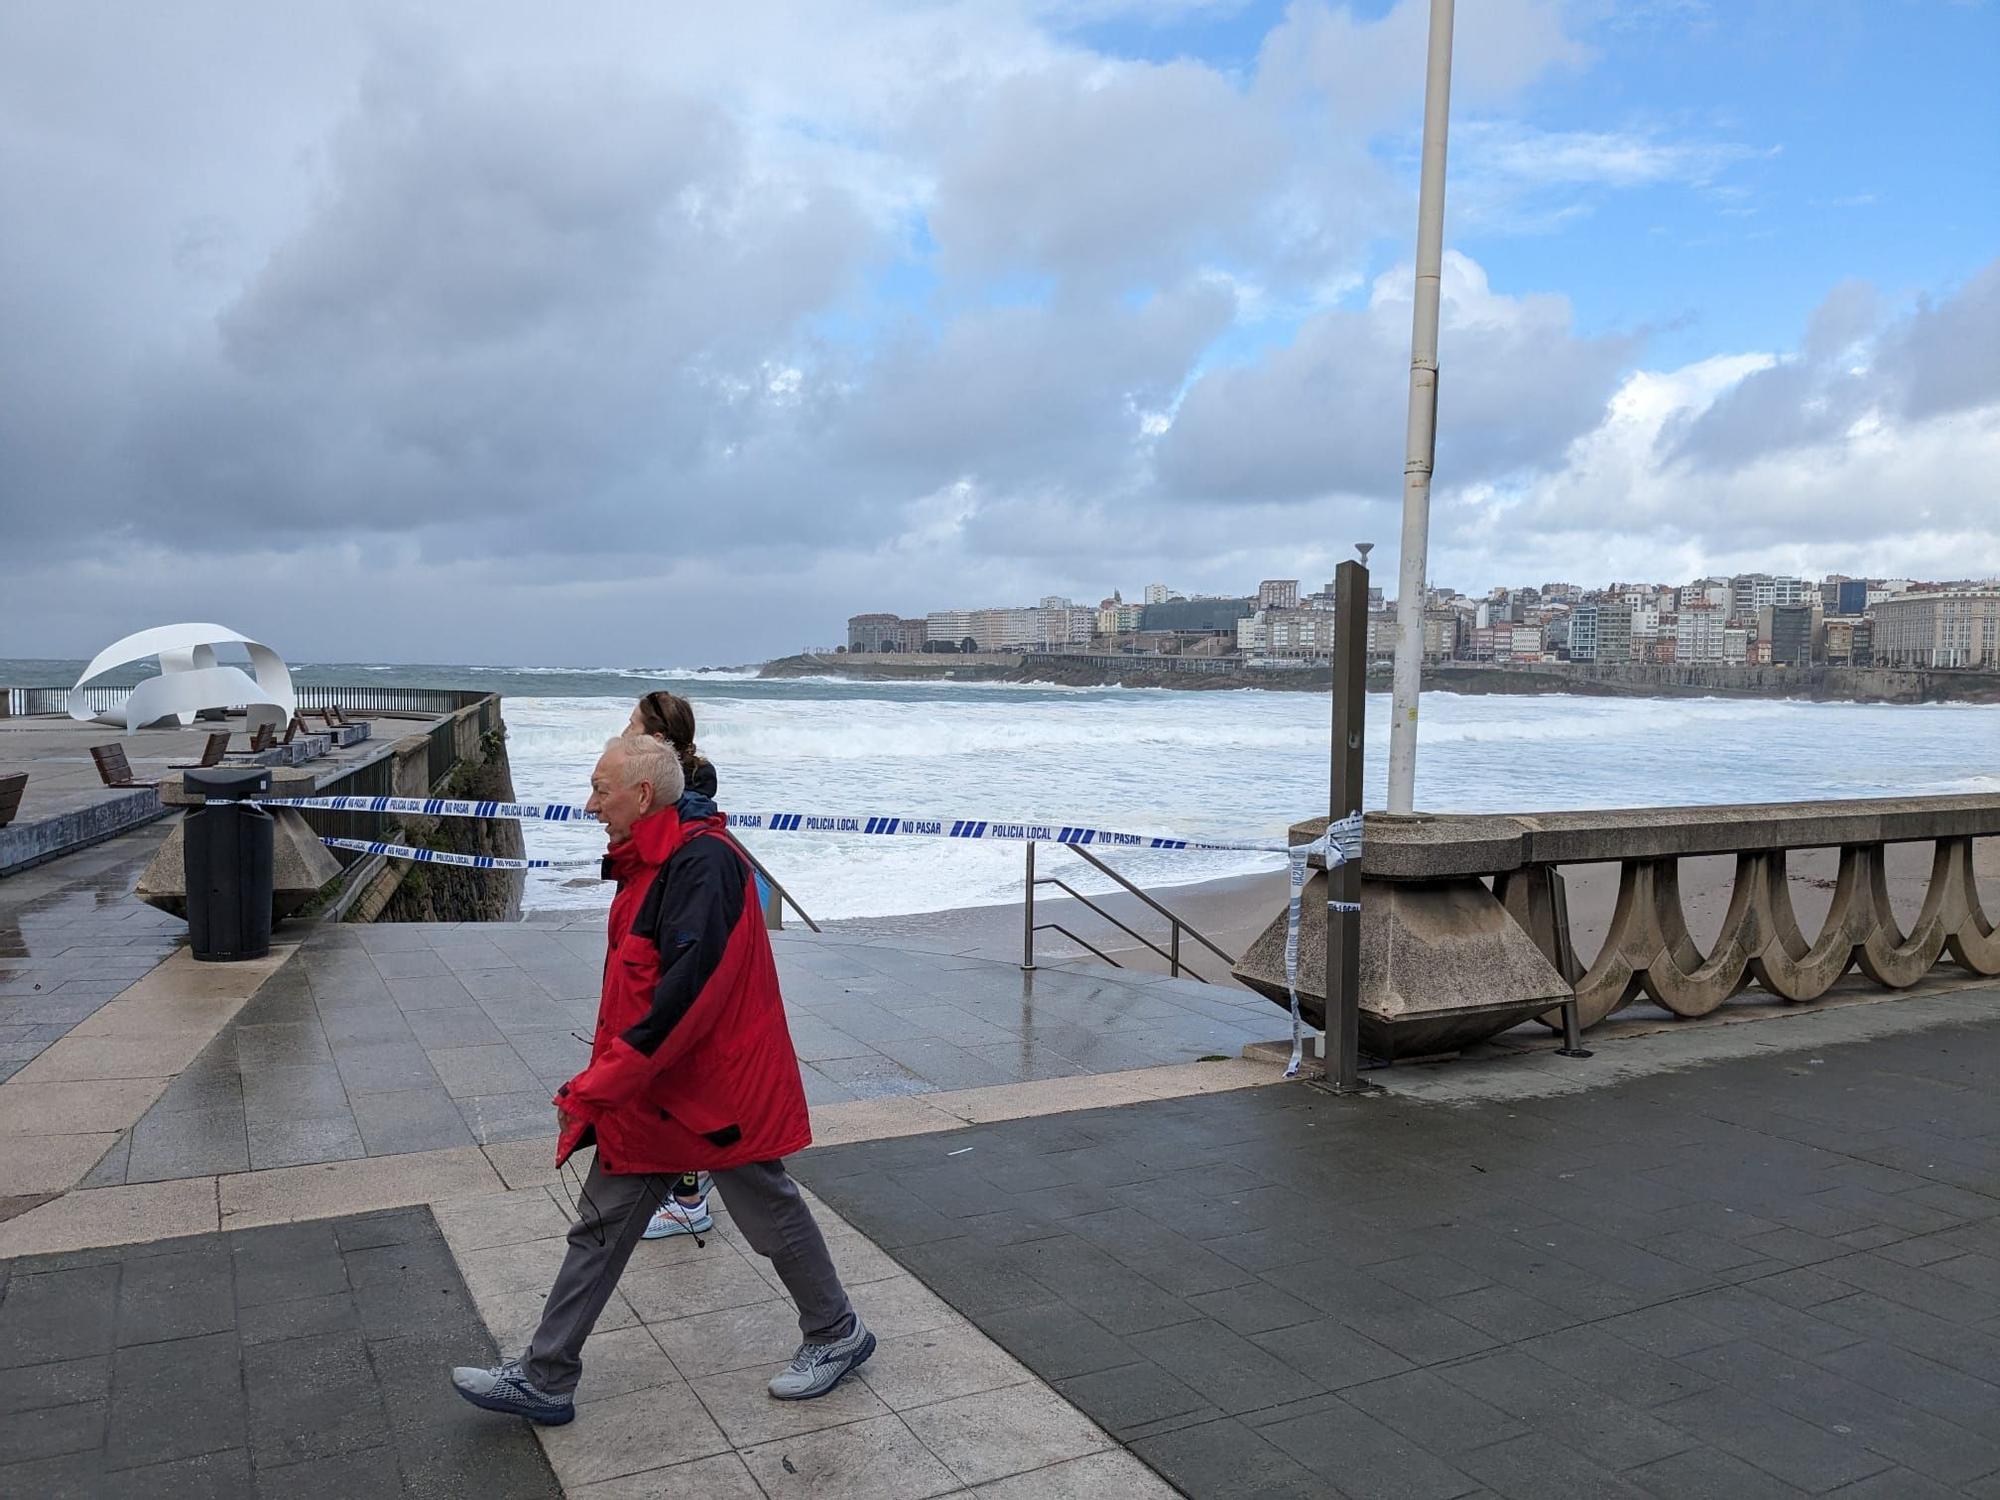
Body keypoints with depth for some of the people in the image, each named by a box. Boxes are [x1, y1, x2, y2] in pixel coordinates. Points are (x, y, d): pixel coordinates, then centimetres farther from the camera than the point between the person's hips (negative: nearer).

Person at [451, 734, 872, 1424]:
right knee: (601, 1229, 13)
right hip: (646, 1091, 9)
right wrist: (601, 1083, 16)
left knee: (770, 1217, 9)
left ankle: (837, 1334, 31)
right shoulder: (646, 867, 9)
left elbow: (687, 990, -30)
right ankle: (544, 1379, 25)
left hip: (718, 1086, -9)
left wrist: (598, 1084, -25)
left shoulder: (703, 861, -23)